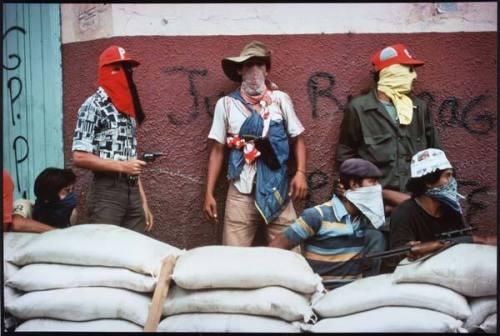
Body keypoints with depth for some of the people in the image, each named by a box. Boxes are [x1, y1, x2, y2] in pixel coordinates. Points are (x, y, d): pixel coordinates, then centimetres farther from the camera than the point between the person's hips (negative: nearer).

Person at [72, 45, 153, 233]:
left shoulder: (128, 107, 15)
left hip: (132, 192, 7)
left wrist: (143, 202, 15)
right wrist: (121, 166, -15)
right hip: (106, 192, -7)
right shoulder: (93, 106, -7)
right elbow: (80, 157, -14)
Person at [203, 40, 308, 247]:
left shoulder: (280, 99, 5)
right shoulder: (226, 103, 4)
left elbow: (297, 139, 10)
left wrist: (300, 173, -6)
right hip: (241, 192, 0)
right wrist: (209, 193, 2)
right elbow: (218, 150, 6)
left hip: (277, 190, 1)